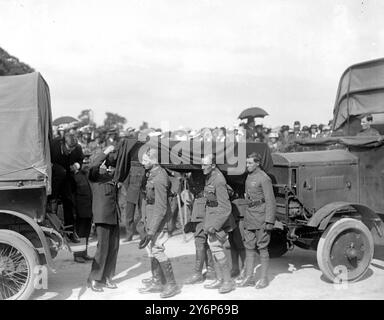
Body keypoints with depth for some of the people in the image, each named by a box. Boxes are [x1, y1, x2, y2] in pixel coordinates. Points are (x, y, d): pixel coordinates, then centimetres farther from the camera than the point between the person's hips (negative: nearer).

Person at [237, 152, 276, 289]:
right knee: (249, 247, 9)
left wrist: (269, 221, -19)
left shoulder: (264, 178, -13)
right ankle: (249, 277, 17)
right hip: (249, 217, 8)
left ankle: (264, 279, 11)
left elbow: (270, 201, -15)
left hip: (261, 217, -8)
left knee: (262, 248, 1)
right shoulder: (249, 177, 12)